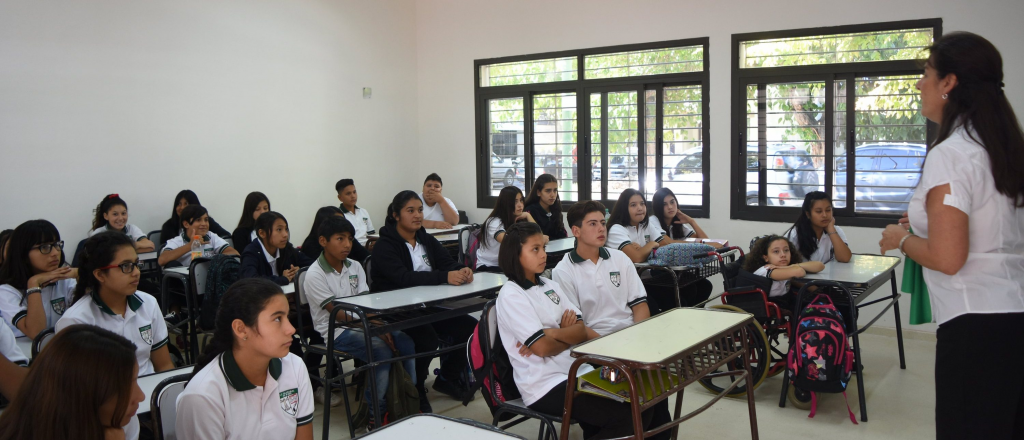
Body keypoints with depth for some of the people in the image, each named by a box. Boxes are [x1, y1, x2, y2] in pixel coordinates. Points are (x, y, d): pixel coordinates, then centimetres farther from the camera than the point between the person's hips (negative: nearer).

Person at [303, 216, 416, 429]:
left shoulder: (355, 267, 9)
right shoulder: (315, 275, -11)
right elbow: (337, 313, -16)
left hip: (362, 323, 6)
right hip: (335, 331, -6)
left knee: (406, 342, -17)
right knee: (382, 350, -30)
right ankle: (376, 416, -18)